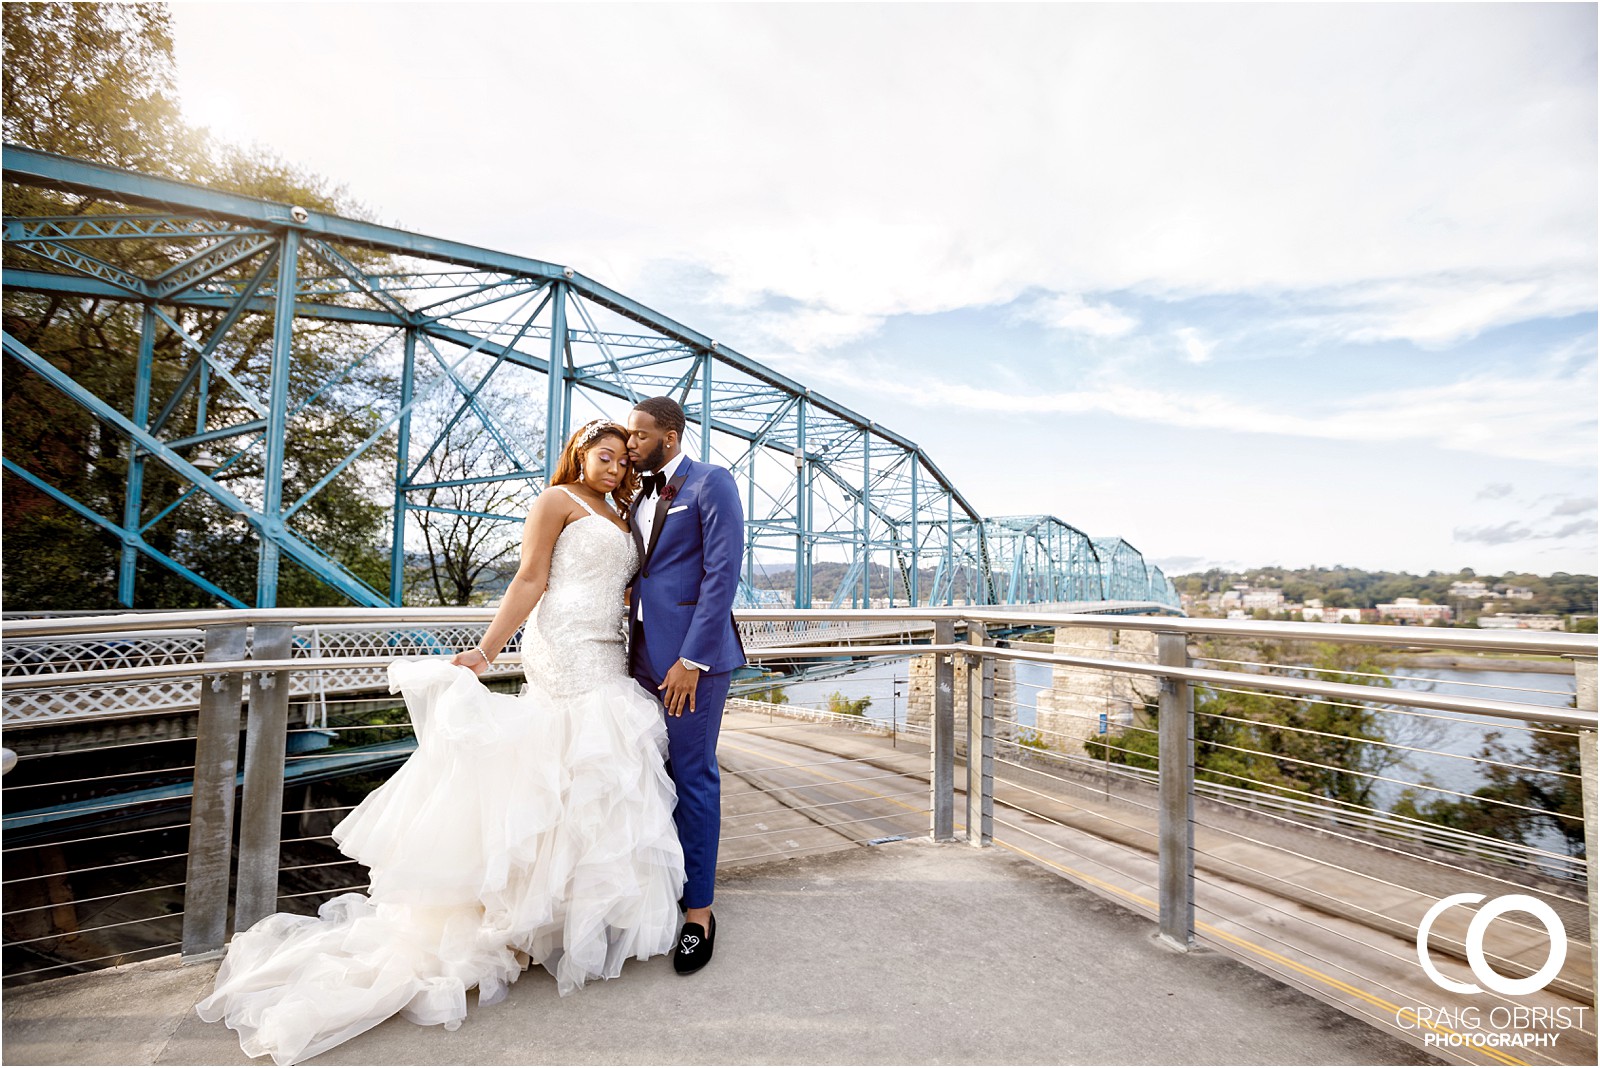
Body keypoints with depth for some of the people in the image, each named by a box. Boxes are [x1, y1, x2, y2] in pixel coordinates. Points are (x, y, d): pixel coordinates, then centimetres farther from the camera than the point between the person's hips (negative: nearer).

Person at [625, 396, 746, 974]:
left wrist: (692, 658, -19)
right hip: (646, 655, 8)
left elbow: (722, 573, -15)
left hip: (693, 653, -7)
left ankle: (698, 910, 15)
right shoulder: (641, 497, 18)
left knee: (693, 779, 0)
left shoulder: (711, 483, -6)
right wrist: (636, 653, 11)